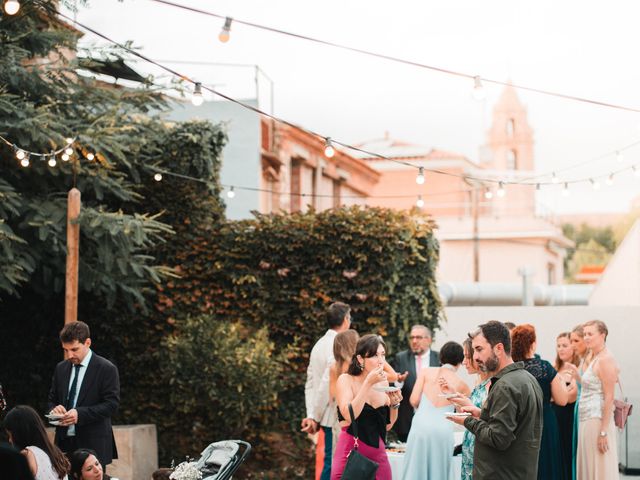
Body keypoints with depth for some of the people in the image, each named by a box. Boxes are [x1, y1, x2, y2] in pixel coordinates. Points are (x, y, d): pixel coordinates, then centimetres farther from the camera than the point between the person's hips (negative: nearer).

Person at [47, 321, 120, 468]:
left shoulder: (106, 369, -5)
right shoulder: (61, 368, 13)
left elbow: (112, 404, -10)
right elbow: (52, 399, 20)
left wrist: (80, 414, -21)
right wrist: (54, 409, -5)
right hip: (64, 443, 5)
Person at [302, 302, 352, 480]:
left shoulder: (320, 345, 11)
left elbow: (310, 384, 8)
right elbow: (327, 385, -19)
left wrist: (311, 415, 4)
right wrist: (316, 417, -10)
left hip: (328, 418, 8)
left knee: (331, 462, 15)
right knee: (332, 465, -3)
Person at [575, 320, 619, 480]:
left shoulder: (605, 360, -13)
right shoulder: (595, 359, 16)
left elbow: (609, 397, -17)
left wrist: (603, 431, -20)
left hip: (598, 421, -10)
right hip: (587, 421, 10)